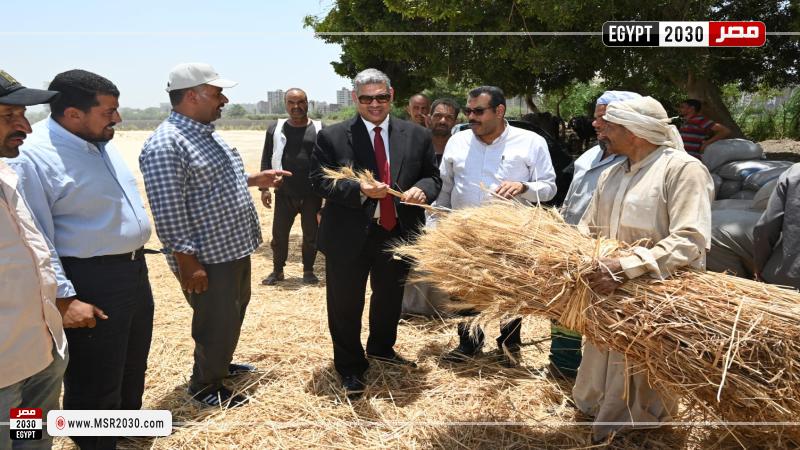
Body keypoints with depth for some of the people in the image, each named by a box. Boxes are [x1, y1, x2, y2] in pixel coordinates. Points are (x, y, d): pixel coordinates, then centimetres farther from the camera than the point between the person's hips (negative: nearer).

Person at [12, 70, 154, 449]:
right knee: (95, 381, 7)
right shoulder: (33, 156, -20)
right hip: (92, 283, -9)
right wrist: (64, 299, -21)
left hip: (134, 269, 9)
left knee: (132, 366, 25)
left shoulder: (102, 141, 7)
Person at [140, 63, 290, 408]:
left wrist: (254, 179, 11)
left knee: (233, 314, 24)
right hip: (206, 258, -10)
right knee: (216, 323, 5)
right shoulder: (165, 145, -23)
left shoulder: (207, 134, 9)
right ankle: (205, 386, 27)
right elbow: (169, 212, -24)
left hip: (235, 248, 10)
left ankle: (220, 364, 45)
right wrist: (187, 262, -23)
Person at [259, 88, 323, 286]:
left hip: (312, 194, -1)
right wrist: (264, 188, 0)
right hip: (284, 194, 1)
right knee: (279, 234, 7)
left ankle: (308, 270, 26)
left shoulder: (320, 129, 0)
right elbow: (266, 160, 7)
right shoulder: (275, 129, 4)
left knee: (311, 235, 10)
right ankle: (277, 271, 24)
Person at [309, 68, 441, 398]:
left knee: (390, 297, 22)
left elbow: (433, 177, 6)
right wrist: (358, 189, -25)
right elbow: (319, 181, -9)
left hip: (398, 233, 3)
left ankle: (381, 348, 49)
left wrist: (422, 189, -18)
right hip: (349, 235, -3)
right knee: (346, 305, 7)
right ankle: (350, 368, 28)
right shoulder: (332, 137, -7)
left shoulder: (417, 136, 2)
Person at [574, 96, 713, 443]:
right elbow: (589, 230, 16)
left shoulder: (683, 169, -16)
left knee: (638, 404, 8)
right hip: (609, 296, 7)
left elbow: (690, 241, -25)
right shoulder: (610, 175, 10)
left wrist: (626, 267, -32)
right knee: (602, 378, 21)